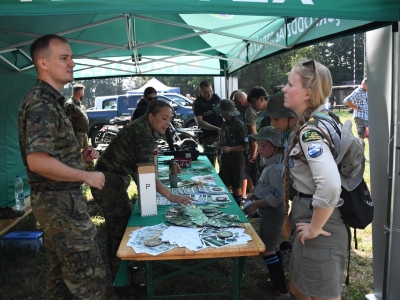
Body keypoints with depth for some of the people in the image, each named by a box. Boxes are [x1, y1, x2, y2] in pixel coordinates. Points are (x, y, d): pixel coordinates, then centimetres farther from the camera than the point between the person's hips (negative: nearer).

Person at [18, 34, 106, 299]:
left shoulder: (49, 101, 14)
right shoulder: (41, 103, -18)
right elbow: (38, 161, -28)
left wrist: (80, 156, 8)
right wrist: (87, 176, -19)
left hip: (58, 199, 10)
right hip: (61, 201, -10)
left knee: (61, 272, 20)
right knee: (89, 276, -2)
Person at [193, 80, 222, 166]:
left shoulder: (216, 98, 7)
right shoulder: (197, 103, -7)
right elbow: (199, 123, -14)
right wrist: (216, 129, -20)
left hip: (222, 134, 5)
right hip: (209, 137, -4)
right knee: (210, 162, -1)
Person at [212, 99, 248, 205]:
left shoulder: (239, 125, -15)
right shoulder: (225, 124, 7)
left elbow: (245, 145, -14)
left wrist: (231, 149, -24)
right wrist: (218, 144, -1)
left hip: (236, 160, -6)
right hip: (225, 159, 6)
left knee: (236, 186, 7)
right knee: (223, 185, 9)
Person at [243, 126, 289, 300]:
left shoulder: (275, 168, -24)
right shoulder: (273, 164, 8)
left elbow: (276, 197, -27)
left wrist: (255, 205, -21)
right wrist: (256, 195, 7)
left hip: (272, 214, -10)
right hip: (270, 213, 10)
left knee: (267, 251, -2)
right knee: (273, 249, 22)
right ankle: (279, 281, 39)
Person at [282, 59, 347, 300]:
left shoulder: (311, 131, -22)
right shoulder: (319, 121, 7)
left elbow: (330, 186, -35)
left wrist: (315, 228, -22)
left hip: (320, 224, -9)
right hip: (311, 214, 9)